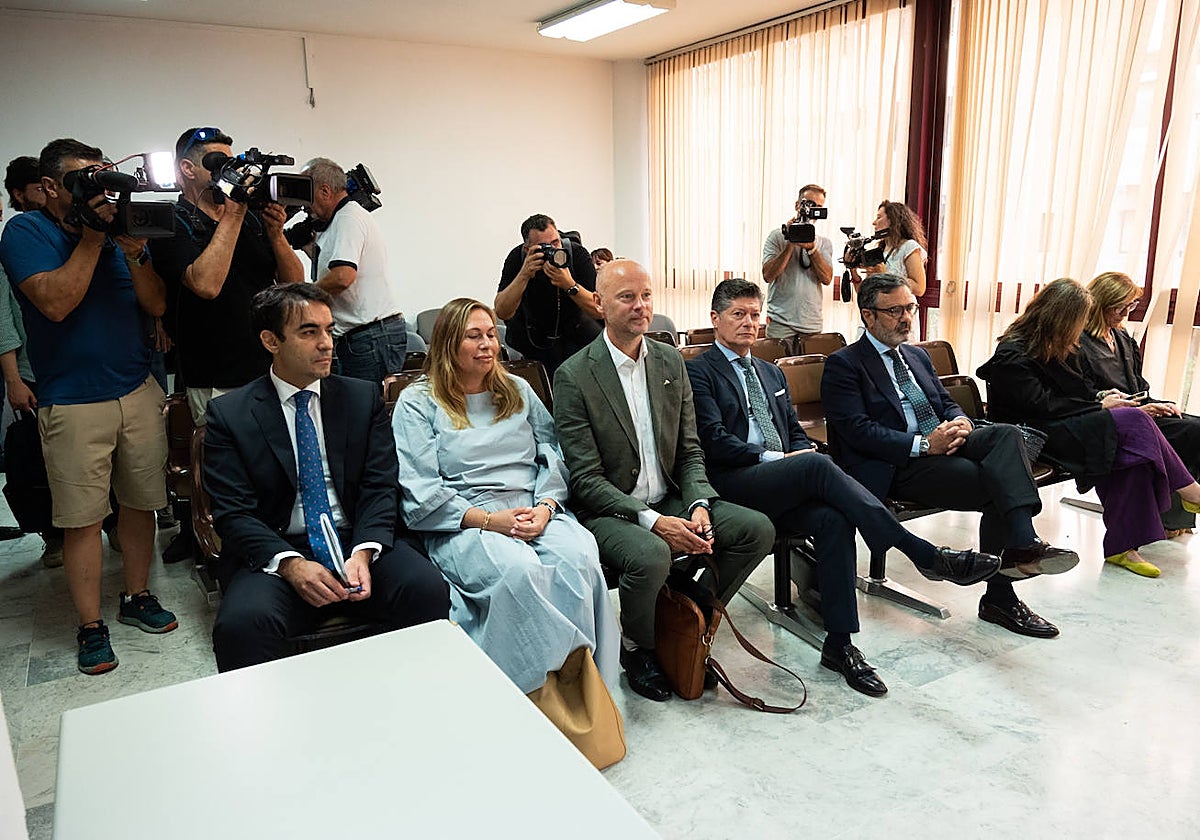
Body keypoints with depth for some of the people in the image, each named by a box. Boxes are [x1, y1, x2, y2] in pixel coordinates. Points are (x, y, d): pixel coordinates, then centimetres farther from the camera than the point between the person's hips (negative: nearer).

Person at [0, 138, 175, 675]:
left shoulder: (122, 226, 10)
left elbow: (156, 305, 4)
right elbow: (56, 303, -17)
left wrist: (135, 251, -11)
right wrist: (91, 238, -13)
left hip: (139, 392, 4)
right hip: (73, 403, -4)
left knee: (141, 503, 9)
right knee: (82, 518, 1)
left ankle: (136, 598, 25)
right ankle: (91, 627, 12)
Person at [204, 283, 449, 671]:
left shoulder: (364, 397, 9)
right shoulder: (228, 414, 3)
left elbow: (380, 487, 2)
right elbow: (233, 513, -4)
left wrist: (363, 553, -16)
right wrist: (289, 564, -21)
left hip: (357, 541, 2)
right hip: (277, 553, -1)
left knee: (428, 590, -26)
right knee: (241, 623, -33)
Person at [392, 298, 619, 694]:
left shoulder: (518, 390, 22)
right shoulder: (418, 402, 8)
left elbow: (554, 455, 13)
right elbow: (419, 491, -3)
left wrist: (545, 507, -8)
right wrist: (488, 520, -14)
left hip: (535, 512, 4)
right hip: (463, 524, -3)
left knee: (579, 556, -30)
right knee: (519, 569, -36)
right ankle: (542, 687, -22)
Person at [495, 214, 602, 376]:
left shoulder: (578, 253, -22)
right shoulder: (517, 257, -20)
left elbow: (599, 311, -26)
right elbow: (502, 313, -29)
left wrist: (569, 285, -42)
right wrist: (524, 274, -39)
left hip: (575, 325, 2)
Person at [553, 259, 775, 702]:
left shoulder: (671, 363, 7)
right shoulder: (574, 376, -11)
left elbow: (690, 452, 8)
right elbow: (586, 479, -14)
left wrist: (699, 506, -11)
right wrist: (651, 520, -24)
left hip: (670, 502, 6)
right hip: (608, 511, -6)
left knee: (758, 529, -11)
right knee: (650, 554, -35)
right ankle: (637, 649, -2)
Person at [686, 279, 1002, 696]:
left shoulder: (771, 373, 26)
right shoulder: (699, 372, 3)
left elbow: (796, 434, 24)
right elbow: (714, 442, -9)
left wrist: (803, 457, 0)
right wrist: (774, 458, -13)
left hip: (784, 487, 6)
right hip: (734, 485, -6)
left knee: (833, 519, -26)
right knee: (818, 464, -31)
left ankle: (839, 644, -21)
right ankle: (927, 556, -27)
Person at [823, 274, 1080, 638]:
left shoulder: (917, 356, 25)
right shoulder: (844, 364, -2)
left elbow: (947, 402, 24)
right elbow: (857, 430, -13)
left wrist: (960, 422, -3)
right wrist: (923, 444, -21)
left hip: (941, 443, 7)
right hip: (897, 465, -7)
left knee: (1006, 434, -23)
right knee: (998, 488, -24)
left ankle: (1022, 545, -30)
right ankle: (999, 597, -20)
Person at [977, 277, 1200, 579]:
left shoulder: (1058, 348, 18)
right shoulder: (1012, 356, -11)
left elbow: (1078, 385, 28)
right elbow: (1042, 407, -17)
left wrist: (1099, 396, 6)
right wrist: (1098, 406, -9)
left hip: (1069, 428, 9)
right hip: (1039, 437, -9)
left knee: (1132, 449, -21)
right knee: (1133, 420, -22)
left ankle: (1123, 546, -19)